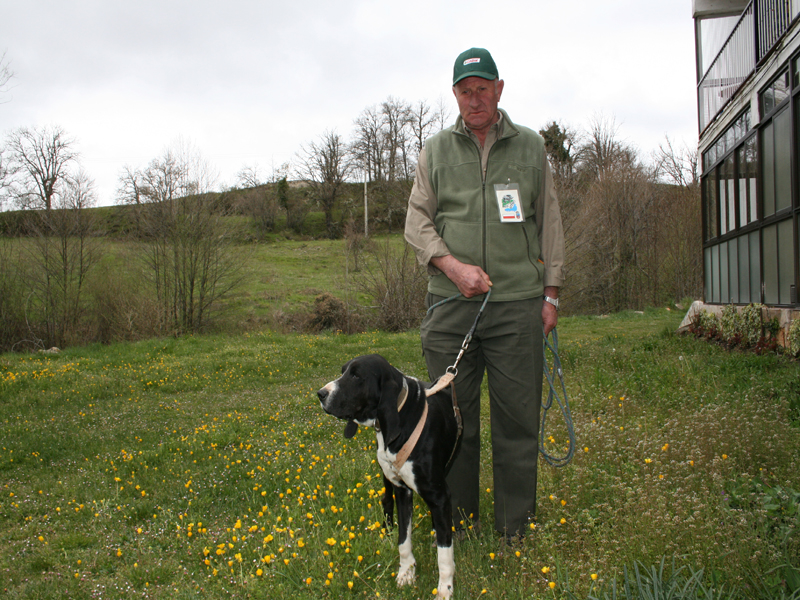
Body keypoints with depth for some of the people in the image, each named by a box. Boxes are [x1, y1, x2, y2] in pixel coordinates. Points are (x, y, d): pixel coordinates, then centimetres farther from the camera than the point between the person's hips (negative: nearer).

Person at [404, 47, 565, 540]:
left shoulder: (531, 147, 12)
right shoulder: (436, 150, 13)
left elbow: (550, 223, 13)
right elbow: (417, 220, 9)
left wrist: (551, 293, 8)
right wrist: (452, 266, -8)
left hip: (518, 304, 0)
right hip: (451, 303, 1)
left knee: (518, 417, 1)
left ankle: (518, 527, 15)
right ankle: (457, 522, 20)